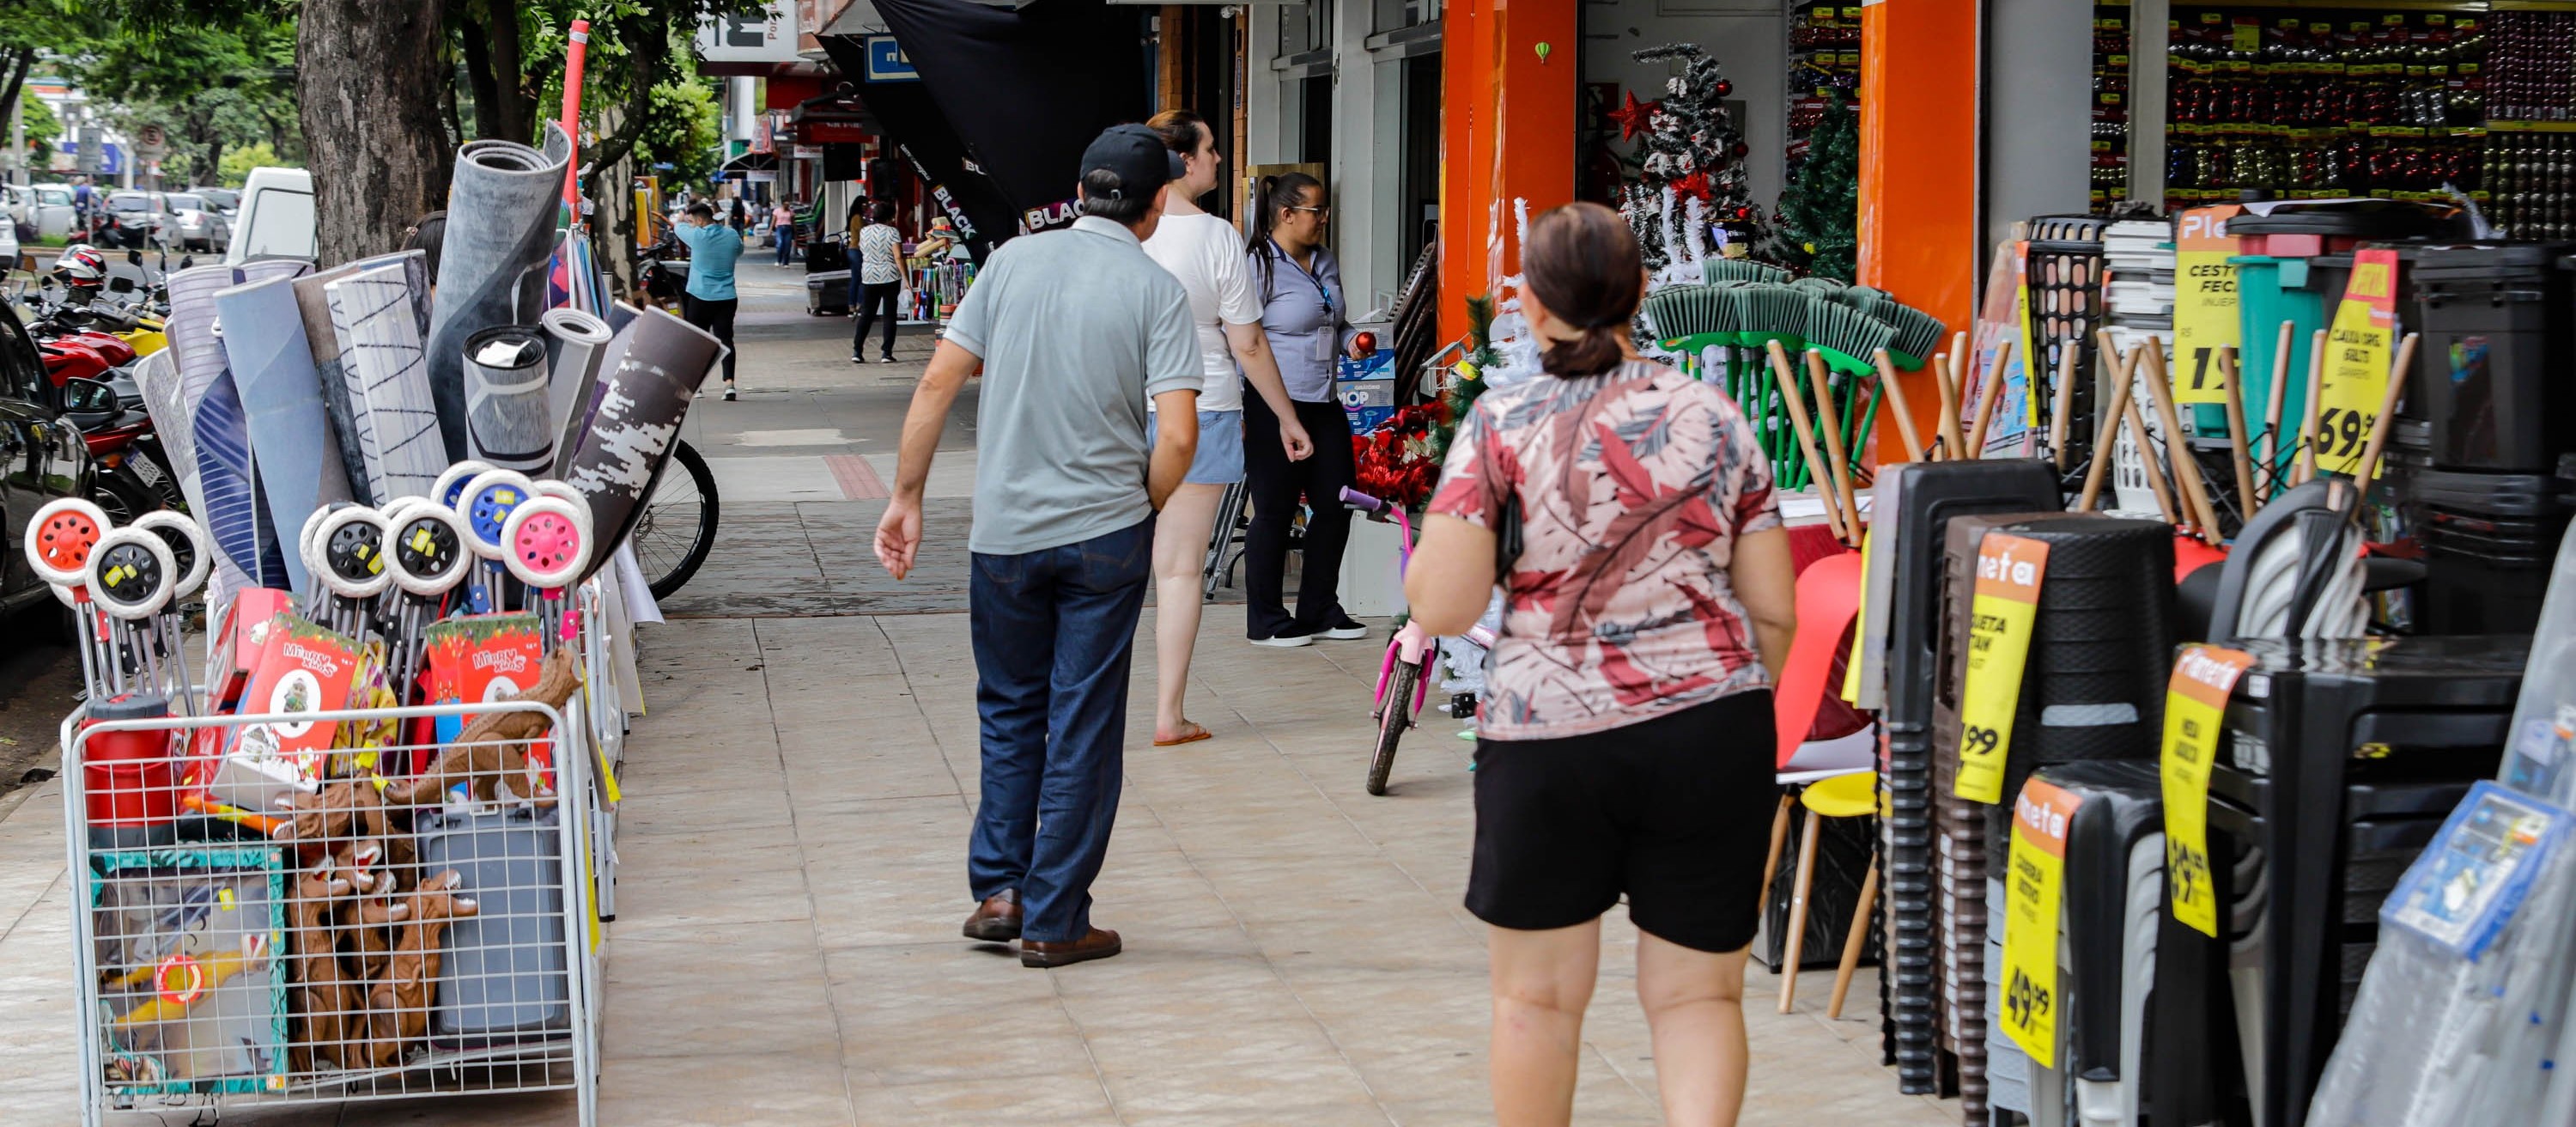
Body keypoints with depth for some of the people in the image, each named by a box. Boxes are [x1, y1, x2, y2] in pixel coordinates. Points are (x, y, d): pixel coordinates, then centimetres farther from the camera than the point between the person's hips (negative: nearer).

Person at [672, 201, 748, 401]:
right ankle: (729, 382, -13)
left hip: (700, 297, -3)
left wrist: (682, 220, 36)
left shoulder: (697, 236, -9)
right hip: (727, 298, 3)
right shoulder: (732, 235, 2)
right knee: (725, 339, 0)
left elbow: (679, 228, 12)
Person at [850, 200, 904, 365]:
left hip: (869, 278, 3)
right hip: (890, 278, -3)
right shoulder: (892, 232, -8)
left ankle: (857, 351, 2)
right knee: (889, 315, 3)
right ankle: (886, 353, 0)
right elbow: (898, 257, -13)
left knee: (866, 315, 8)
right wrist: (906, 279, -12)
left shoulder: (864, 231, 3)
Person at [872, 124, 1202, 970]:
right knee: (1083, 724, 6)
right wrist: (1145, 509, 4)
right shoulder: (1156, 290, -6)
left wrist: (907, 497, 7)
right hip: (1106, 535, -2)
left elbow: (937, 385, 0)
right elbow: (1177, 436, -14)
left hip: (1004, 533, 2)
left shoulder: (1013, 261, 2)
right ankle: (1055, 921, 9)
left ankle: (998, 888, 14)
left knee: (1009, 710, 19)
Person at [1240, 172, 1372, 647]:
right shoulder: (1260, 267, -11)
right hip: (1274, 407, -8)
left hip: (1323, 403, 8)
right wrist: (1237, 414, -18)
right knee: (1274, 513, 0)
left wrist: (1350, 340, 5)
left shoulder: (1326, 262, 14)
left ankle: (1319, 610, 22)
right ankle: (1265, 621, 11)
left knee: (1336, 503, 8)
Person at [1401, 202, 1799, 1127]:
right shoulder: (1713, 418, 4)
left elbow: (1441, 608, -10)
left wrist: (1433, 542, 11)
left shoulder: (1501, 425, -4)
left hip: (1550, 738, -2)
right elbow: (1775, 612, 5)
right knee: (1698, 991, 9)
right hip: (1713, 735, 2)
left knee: (1536, 995, 13)